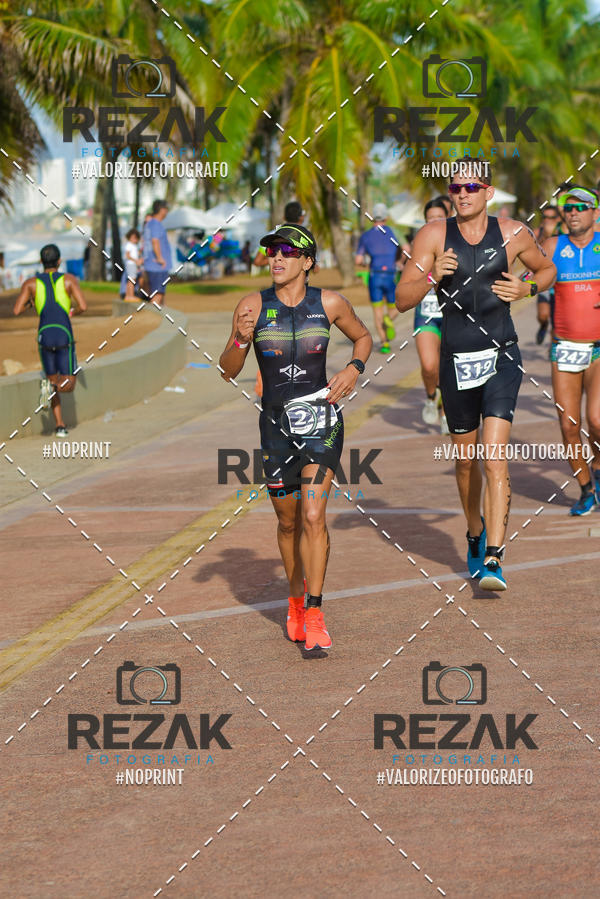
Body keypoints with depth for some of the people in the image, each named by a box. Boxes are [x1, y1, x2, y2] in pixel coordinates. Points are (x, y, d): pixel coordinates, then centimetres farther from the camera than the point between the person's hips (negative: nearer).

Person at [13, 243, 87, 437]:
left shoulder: (31, 283, 8)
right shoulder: (69, 280, 3)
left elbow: (17, 311, 1)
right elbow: (83, 306, -7)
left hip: (44, 336, 2)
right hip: (64, 336, -2)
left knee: (53, 380, 18)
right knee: (68, 385, 5)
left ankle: (60, 425, 7)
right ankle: (49, 385, -29)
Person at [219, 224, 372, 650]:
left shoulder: (329, 303, -3)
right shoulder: (253, 306, -4)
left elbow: (363, 337, 16)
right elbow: (228, 371, 0)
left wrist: (353, 370, -2)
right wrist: (241, 339, -19)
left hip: (321, 419, -2)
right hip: (277, 423, 2)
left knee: (313, 517, -15)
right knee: (288, 522, 13)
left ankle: (314, 615, -11)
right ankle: (296, 600, 36)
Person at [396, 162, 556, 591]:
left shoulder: (513, 234, -2)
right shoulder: (434, 235, -4)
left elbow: (548, 269, 17)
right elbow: (403, 299, -5)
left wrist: (527, 288, -4)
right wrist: (432, 276, -24)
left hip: (501, 358, -2)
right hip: (456, 361, 2)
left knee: (495, 458, -15)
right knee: (466, 460, 15)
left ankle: (493, 560, -18)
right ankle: (475, 534, 41)